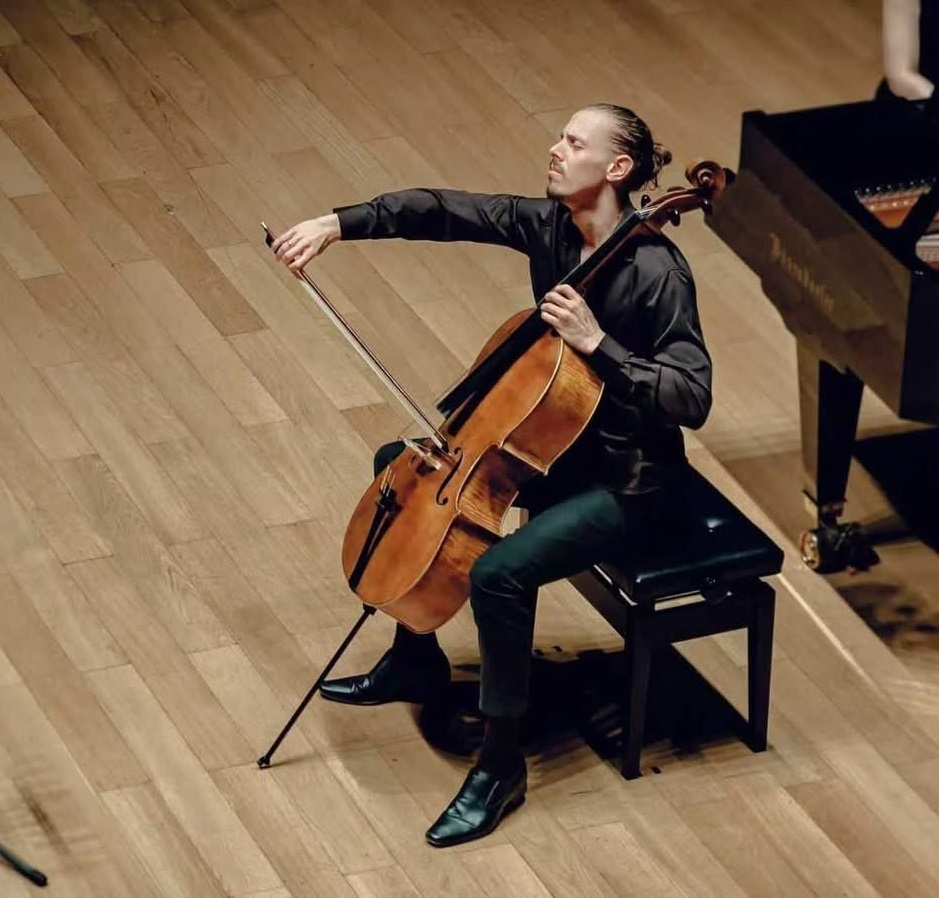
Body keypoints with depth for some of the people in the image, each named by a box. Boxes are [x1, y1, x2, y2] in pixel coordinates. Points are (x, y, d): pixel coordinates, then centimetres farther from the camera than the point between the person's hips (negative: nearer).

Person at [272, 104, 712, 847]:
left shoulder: (655, 271, -26)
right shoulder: (548, 226, -4)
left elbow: (692, 398, -31)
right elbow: (443, 211, -5)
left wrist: (597, 343, -36)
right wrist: (339, 224, -16)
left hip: (626, 479, -9)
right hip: (554, 441, 9)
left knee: (499, 573, -29)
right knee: (399, 465, 15)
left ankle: (502, 765, -10)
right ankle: (417, 661, 30)